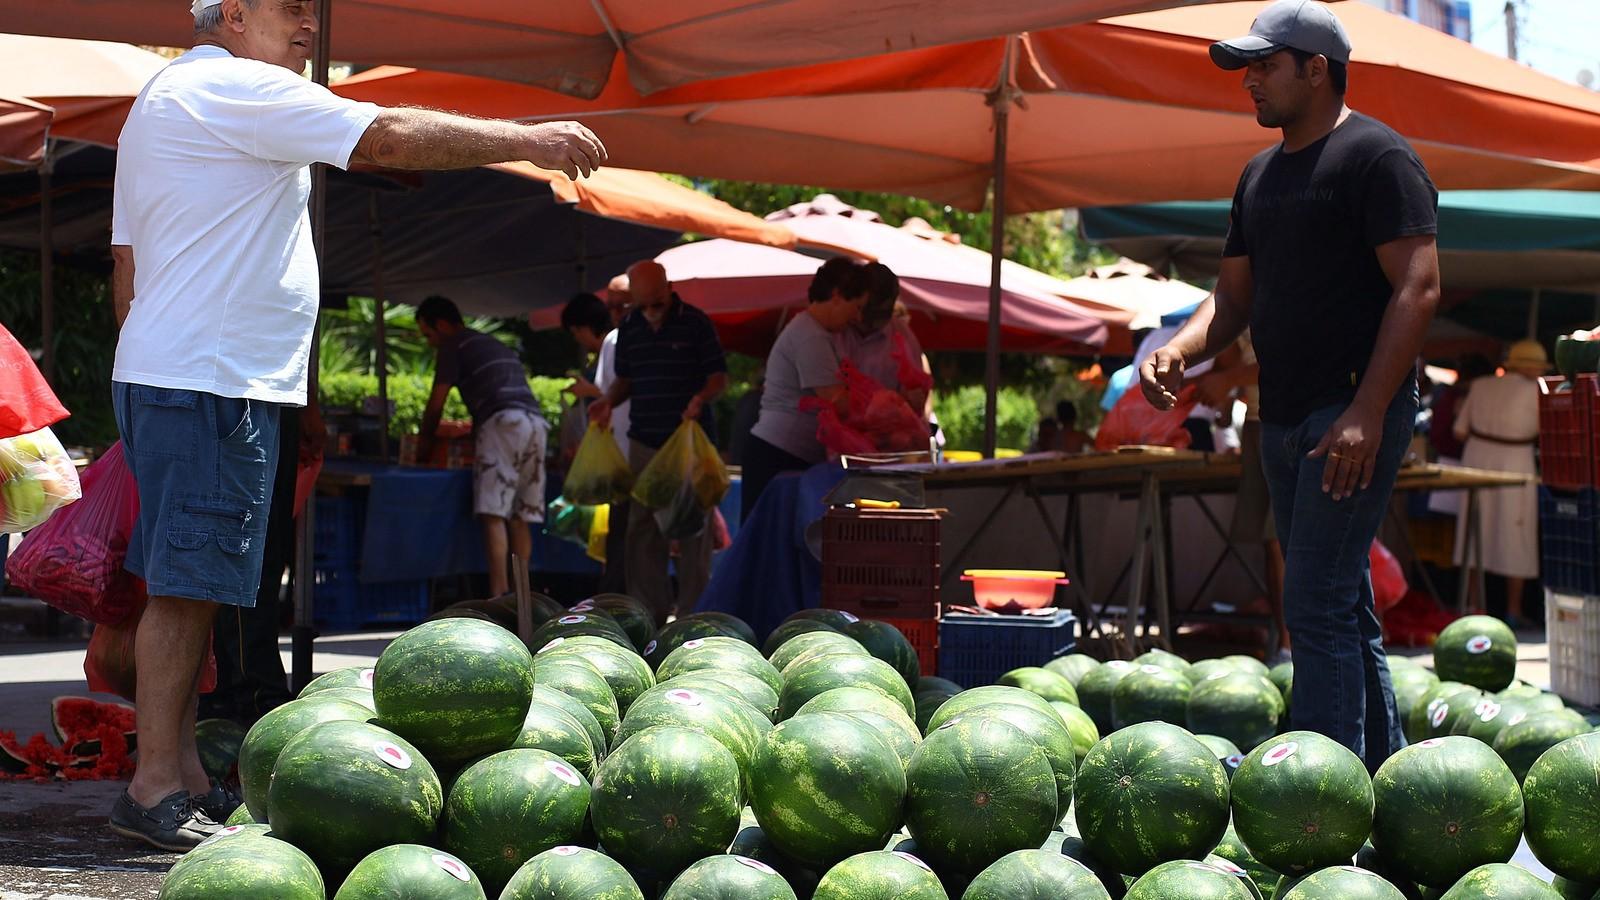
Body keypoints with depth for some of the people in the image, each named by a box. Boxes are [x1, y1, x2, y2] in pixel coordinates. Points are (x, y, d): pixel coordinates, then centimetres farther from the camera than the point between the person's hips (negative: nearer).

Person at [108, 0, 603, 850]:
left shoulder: (159, 102, 23)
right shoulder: (235, 87, -9)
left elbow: (125, 263, 24)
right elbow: (392, 137, -16)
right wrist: (529, 139, -11)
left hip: (163, 374, 10)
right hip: (214, 382, -10)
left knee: (187, 587, 10)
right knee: (186, 587, -10)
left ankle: (183, 775, 12)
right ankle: (157, 789, -9)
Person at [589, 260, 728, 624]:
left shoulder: (695, 323, -4)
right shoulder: (629, 328, 9)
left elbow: (719, 376, -3)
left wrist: (700, 399, -23)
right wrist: (608, 402, 0)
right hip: (644, 440, 4)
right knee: (642, 527, 3)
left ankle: (693, 611, 4)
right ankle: (651, 609, 10)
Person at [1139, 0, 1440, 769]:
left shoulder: (1377, 157, -8)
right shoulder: (1262, 173, 18)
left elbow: (1418, 287, -16)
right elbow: (1235, 297, 21)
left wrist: (1367, 412, -23)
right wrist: (1178, 352, -1)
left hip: (1356, 415, -9)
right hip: (1285, 417, 9)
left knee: (1318, 605, -13)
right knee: (1344, 608, 12)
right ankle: (1387, 771, 19)